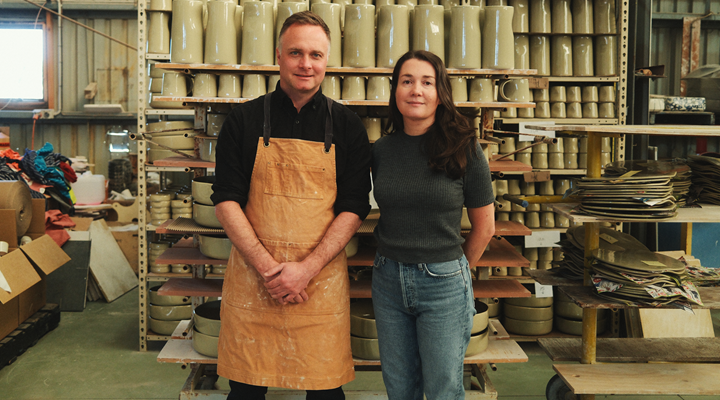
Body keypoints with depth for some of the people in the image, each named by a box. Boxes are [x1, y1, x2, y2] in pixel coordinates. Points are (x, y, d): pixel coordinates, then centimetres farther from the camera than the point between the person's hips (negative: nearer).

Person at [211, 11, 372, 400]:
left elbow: (353, 208, 0)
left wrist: (306, 269, -11)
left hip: (321, 277, 0)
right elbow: (226, 200, 0)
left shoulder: (346, 125, 4)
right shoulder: (245, 119, 3)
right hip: (251, 277, 0)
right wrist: (267, 267, -11)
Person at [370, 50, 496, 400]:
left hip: (444, 285, -3)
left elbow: (484, 227, 1)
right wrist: (395, 263, 10)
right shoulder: (381, 150, 1)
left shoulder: (464, 150, -8)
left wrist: (451, 271, 8)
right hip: (388, 280, 3)